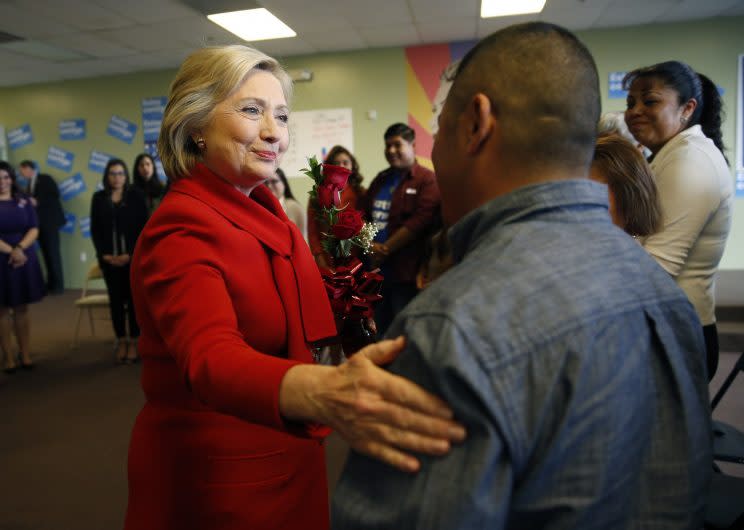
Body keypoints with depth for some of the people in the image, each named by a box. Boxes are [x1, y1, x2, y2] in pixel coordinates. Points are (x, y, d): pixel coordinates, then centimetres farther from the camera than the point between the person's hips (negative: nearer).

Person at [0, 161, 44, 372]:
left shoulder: (23, 200, 7)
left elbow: (34, 229, 1)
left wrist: (20, 248, -14)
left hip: (24, 259, 2)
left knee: (22, 308, 7)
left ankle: (25, 355, 12)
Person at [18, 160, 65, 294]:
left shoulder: (45, 178, -5)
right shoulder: (30, 183, 16)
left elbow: (56, 195, -14)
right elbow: (31, 200, 17)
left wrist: (37, 202, -19)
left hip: (49, 221, -7)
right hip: (39, 222, 7)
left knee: (53, 253, -5)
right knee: (46, 253, 8)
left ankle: (58, 285, -1)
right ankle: (51, 283, 12)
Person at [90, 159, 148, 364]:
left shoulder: (135, 196, 0)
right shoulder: (99, 198, 7)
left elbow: (143, 227, -4)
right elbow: (95, 230, 6)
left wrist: (130, 254, -11)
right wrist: (104, 255, -6)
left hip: (133, 257, -2)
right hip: (109, 259, 2)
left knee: (133, 299, 2)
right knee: (116, 300, 6)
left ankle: (133, 342, 10)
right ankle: (121, 341, 14)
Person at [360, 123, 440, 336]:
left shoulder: (427, 180, -6)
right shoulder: (381, 179, 18)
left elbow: (420, 221, -17)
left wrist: (385, 249, -12)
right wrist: (370, 245, -5)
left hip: (406, 271, -7)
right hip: (376, 270, 7)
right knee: (380, 330, 16)